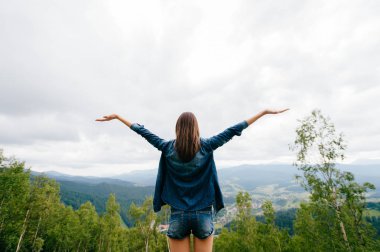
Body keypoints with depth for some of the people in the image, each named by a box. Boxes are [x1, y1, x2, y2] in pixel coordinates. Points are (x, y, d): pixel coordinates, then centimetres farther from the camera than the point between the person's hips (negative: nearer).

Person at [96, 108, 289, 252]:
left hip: (178, 216, 1)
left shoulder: (168, 148, -6)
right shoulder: (206, 146, -8)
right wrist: (265, 112, 3)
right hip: (203, 215, 0)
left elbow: (143, 132, 3)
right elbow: (234, 130, -5)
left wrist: (116, 117, 17)